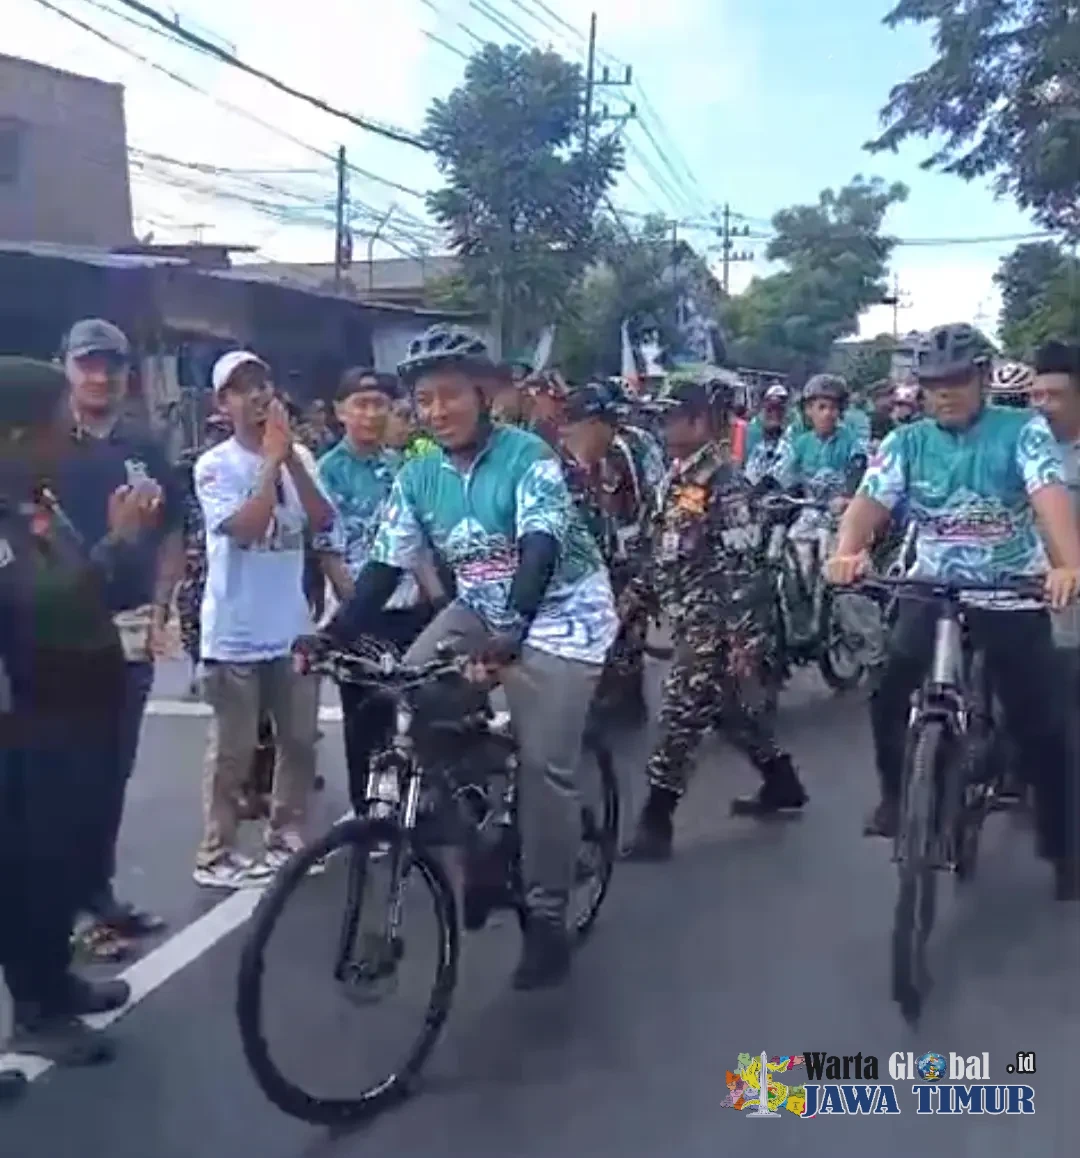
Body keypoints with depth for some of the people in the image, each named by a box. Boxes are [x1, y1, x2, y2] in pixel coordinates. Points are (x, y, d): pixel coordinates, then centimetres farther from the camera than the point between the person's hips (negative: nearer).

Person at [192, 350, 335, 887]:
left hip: (292, 627, 5)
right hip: (236, 633, -5)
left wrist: (291, 458, -17)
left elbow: (323, 521, -9)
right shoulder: (214, 465, -8)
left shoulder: (298, 457, 4)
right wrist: (272, 460, -19)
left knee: (300, 741, 12)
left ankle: (285, 840, 28)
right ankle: (216, 855, 15)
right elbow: (246, 528, -23)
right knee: (233, 750, 2)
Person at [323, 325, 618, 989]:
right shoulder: (418, 478, -3)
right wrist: (332, 638, -17)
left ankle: (548, 919, 7)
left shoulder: (528, 457, -19)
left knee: (545, 766, -10)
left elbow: (540, 551, -31)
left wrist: (511, 637, -47)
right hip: (480, 611, 6)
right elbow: (385, 567, -5)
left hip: (559, 616, -5)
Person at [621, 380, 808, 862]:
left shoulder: (726, 483, -18)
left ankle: (655, 821, 1)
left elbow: (743, 564, -21)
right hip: (692, 617, 9)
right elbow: (662, 547, 19)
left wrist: (744, 638, -22)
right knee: (731, 707, 19)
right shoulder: (677, 478, 10)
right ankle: (782, 785, 36)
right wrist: (634, 593, 14)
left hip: (717, 621, -9)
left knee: (681, 713, -7)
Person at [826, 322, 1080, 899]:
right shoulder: (906, 442, -1)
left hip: (1011, 597, -2)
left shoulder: (1024, 432, -9)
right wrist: (846, 552, -38)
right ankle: (897, 795, 12)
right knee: (888, 696, -14)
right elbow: (870, 501, -16)